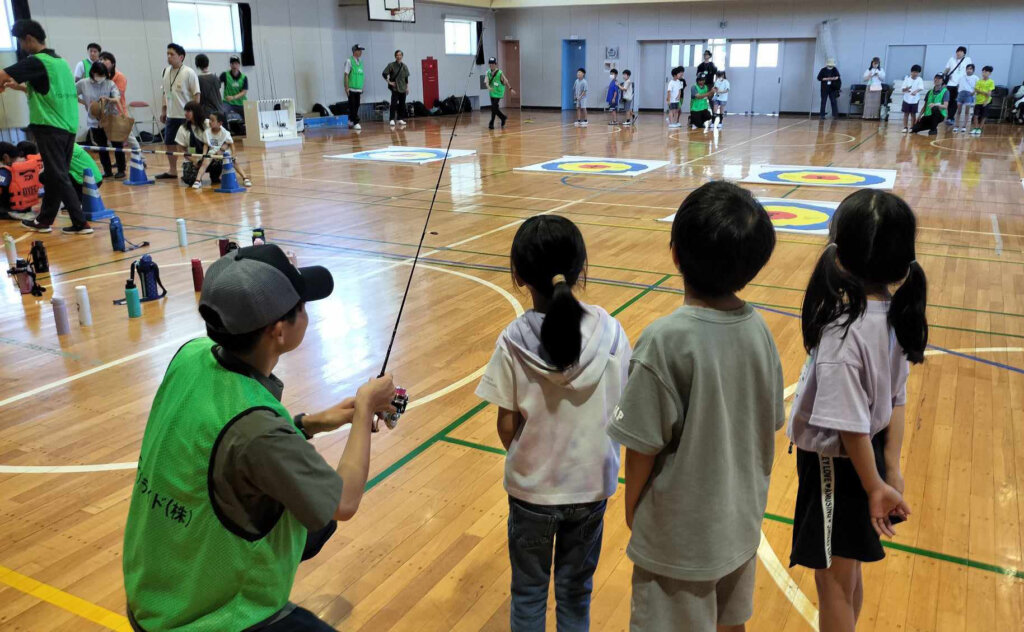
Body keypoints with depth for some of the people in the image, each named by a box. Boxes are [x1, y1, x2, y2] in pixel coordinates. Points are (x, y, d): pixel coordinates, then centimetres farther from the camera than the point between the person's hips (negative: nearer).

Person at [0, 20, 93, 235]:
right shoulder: (60, 61, 16)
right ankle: (44, 220, 22)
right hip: (69, 127, 8)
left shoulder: (36, 61, -10)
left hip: (50, 127, -8)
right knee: (55, 176, 13)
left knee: (59, 177, -6)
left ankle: (81, 224, -9)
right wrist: (19, 87, 29)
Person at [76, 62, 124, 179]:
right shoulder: (83, 84, -3)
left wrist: (108, 99, -35)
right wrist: (84, 102, -2)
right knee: (101, 147, 9)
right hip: (95, 121, 2)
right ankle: (107, 171, 18)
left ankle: (121, 170, 13)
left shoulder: (110, 84, -6)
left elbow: (118, 98, -16)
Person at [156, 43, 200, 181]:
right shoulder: (166, 71, 9)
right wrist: (164, 110, 17)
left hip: (186, 115, -7)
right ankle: (172, 171, 24)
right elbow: (165, 92, 18)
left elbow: (196, 94, -10)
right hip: (171, 115, 7)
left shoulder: (189, 73, -10)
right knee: (169, 143, 12)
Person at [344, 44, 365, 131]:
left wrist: (361, 87, 15)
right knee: (352, 106, -5)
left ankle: (351, 122, 17)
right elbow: (346, 75, -9)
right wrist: (346, 87, -14)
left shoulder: (360, 62, 14)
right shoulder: (349, 61, -6)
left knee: (356, 106, 7)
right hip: (351, 88, -6)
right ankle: (355, 123, -4)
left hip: (358, 89, 6)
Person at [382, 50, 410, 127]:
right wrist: (389, 82, -10)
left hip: (403, 88, 4)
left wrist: (407, 87, 12)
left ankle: (400, 119, 15)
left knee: (402, 104, 6)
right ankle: (391, 119, -11)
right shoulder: (391, 65, -4)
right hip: (395, 88, -4)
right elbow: (384, 74, -6)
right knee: (394, 103, -11)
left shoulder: (404, 66, 9)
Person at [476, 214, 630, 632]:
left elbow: (507, 426, -11)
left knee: (528, 593, 21)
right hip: (592, 485, 2)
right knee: (575, 593, 23)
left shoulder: (514, 342, -19)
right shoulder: (610, 332, -14)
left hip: (531, 488, -1)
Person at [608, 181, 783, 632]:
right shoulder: (758, 329, -10)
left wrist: (631, 508, -1)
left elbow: (643, 447, -20)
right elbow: (769, 425, 2)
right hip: (741, 522, 5)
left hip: (680, 535, -5)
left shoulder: (664, 342, -27)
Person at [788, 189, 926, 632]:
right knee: (849, 572, 26)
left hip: (838, 465, -8)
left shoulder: (843, 332, -29)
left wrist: (875, 487, -11)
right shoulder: (895, 315, -4)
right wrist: (891, 469, 8)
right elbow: (896, 399, 2)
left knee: (833, 582, 10)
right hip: (870, 458, 8)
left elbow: (850, 424, -24)